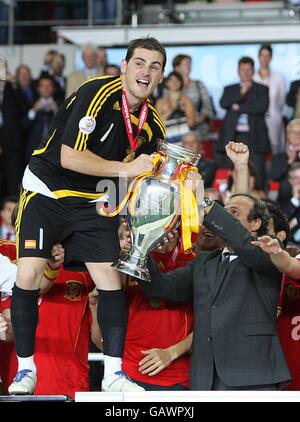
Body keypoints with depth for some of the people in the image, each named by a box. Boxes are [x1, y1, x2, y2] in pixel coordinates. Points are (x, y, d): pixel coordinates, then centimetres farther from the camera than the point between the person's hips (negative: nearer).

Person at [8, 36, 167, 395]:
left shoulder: (152, 124, -1)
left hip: (91, 202, 5)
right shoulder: (97, 93, -21)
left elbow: (141, 177, 11)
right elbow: (69, 156, -26)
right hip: (46, 190, -5)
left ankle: (113, 373, 2)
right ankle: (25, 369, -1)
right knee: (28, 276, -15)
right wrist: (125, 168, -27)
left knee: (111, 281, -6)